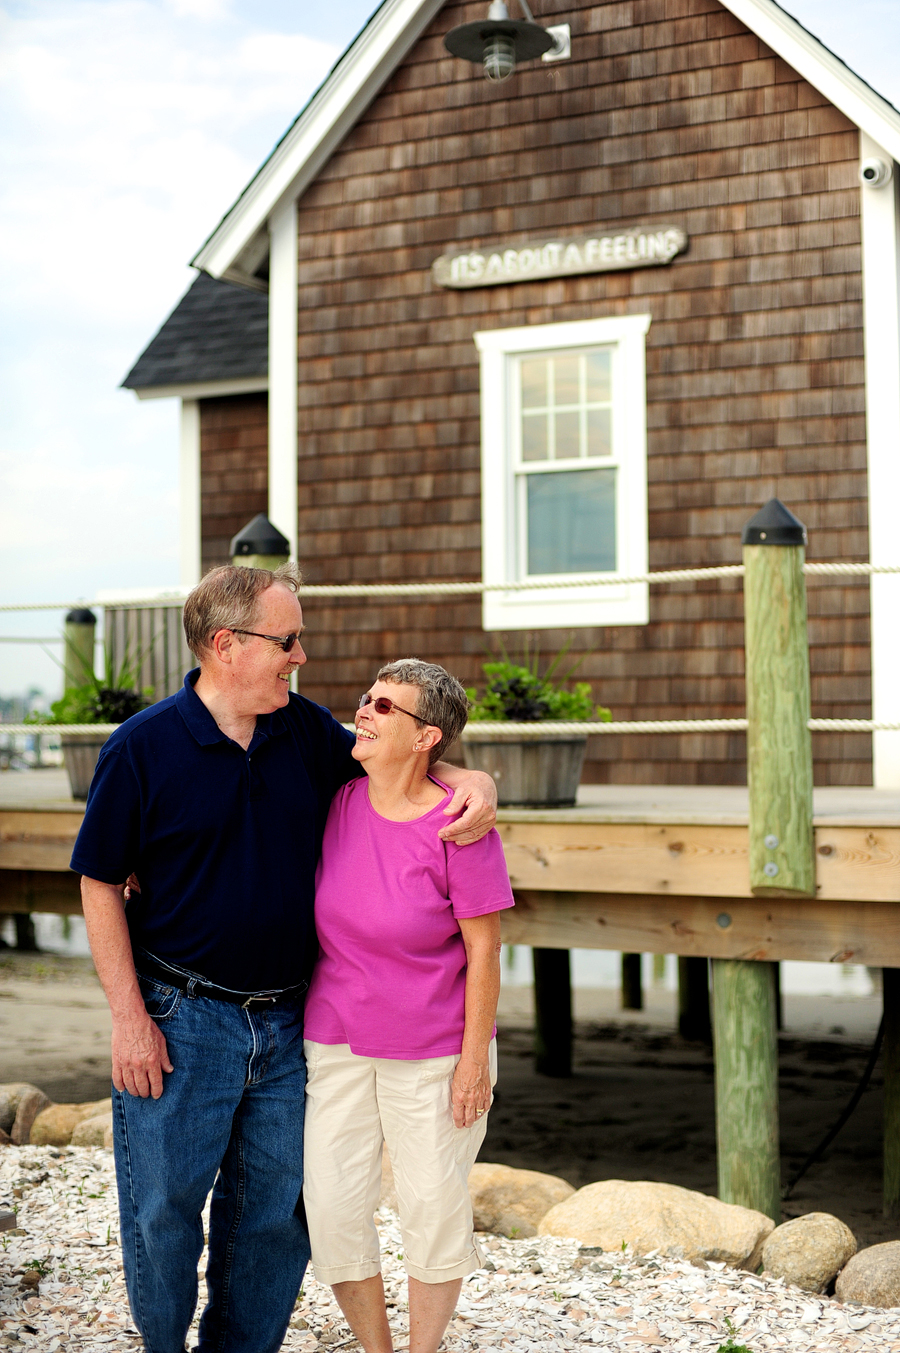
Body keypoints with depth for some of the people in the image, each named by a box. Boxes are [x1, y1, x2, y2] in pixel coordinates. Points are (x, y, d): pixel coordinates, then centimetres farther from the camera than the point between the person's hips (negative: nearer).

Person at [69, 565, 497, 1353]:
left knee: (275, 1213, 14)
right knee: (164, 1208, 7)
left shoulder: (308, 733, 3)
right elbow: (101, 885, -6)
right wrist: (129, 1018, -11)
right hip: (182, 1022, -4)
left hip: (287, 1022, 4)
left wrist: (470, 781, -5)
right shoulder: (142, 747, -10)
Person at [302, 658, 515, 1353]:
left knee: (434, 1204, 9)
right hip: (336, 1042, 4)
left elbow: (484, 951, -12)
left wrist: (475, 1061, -12)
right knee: (333, 1206, 3)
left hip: (434, 1052, -3)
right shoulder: (339, 801, -6)